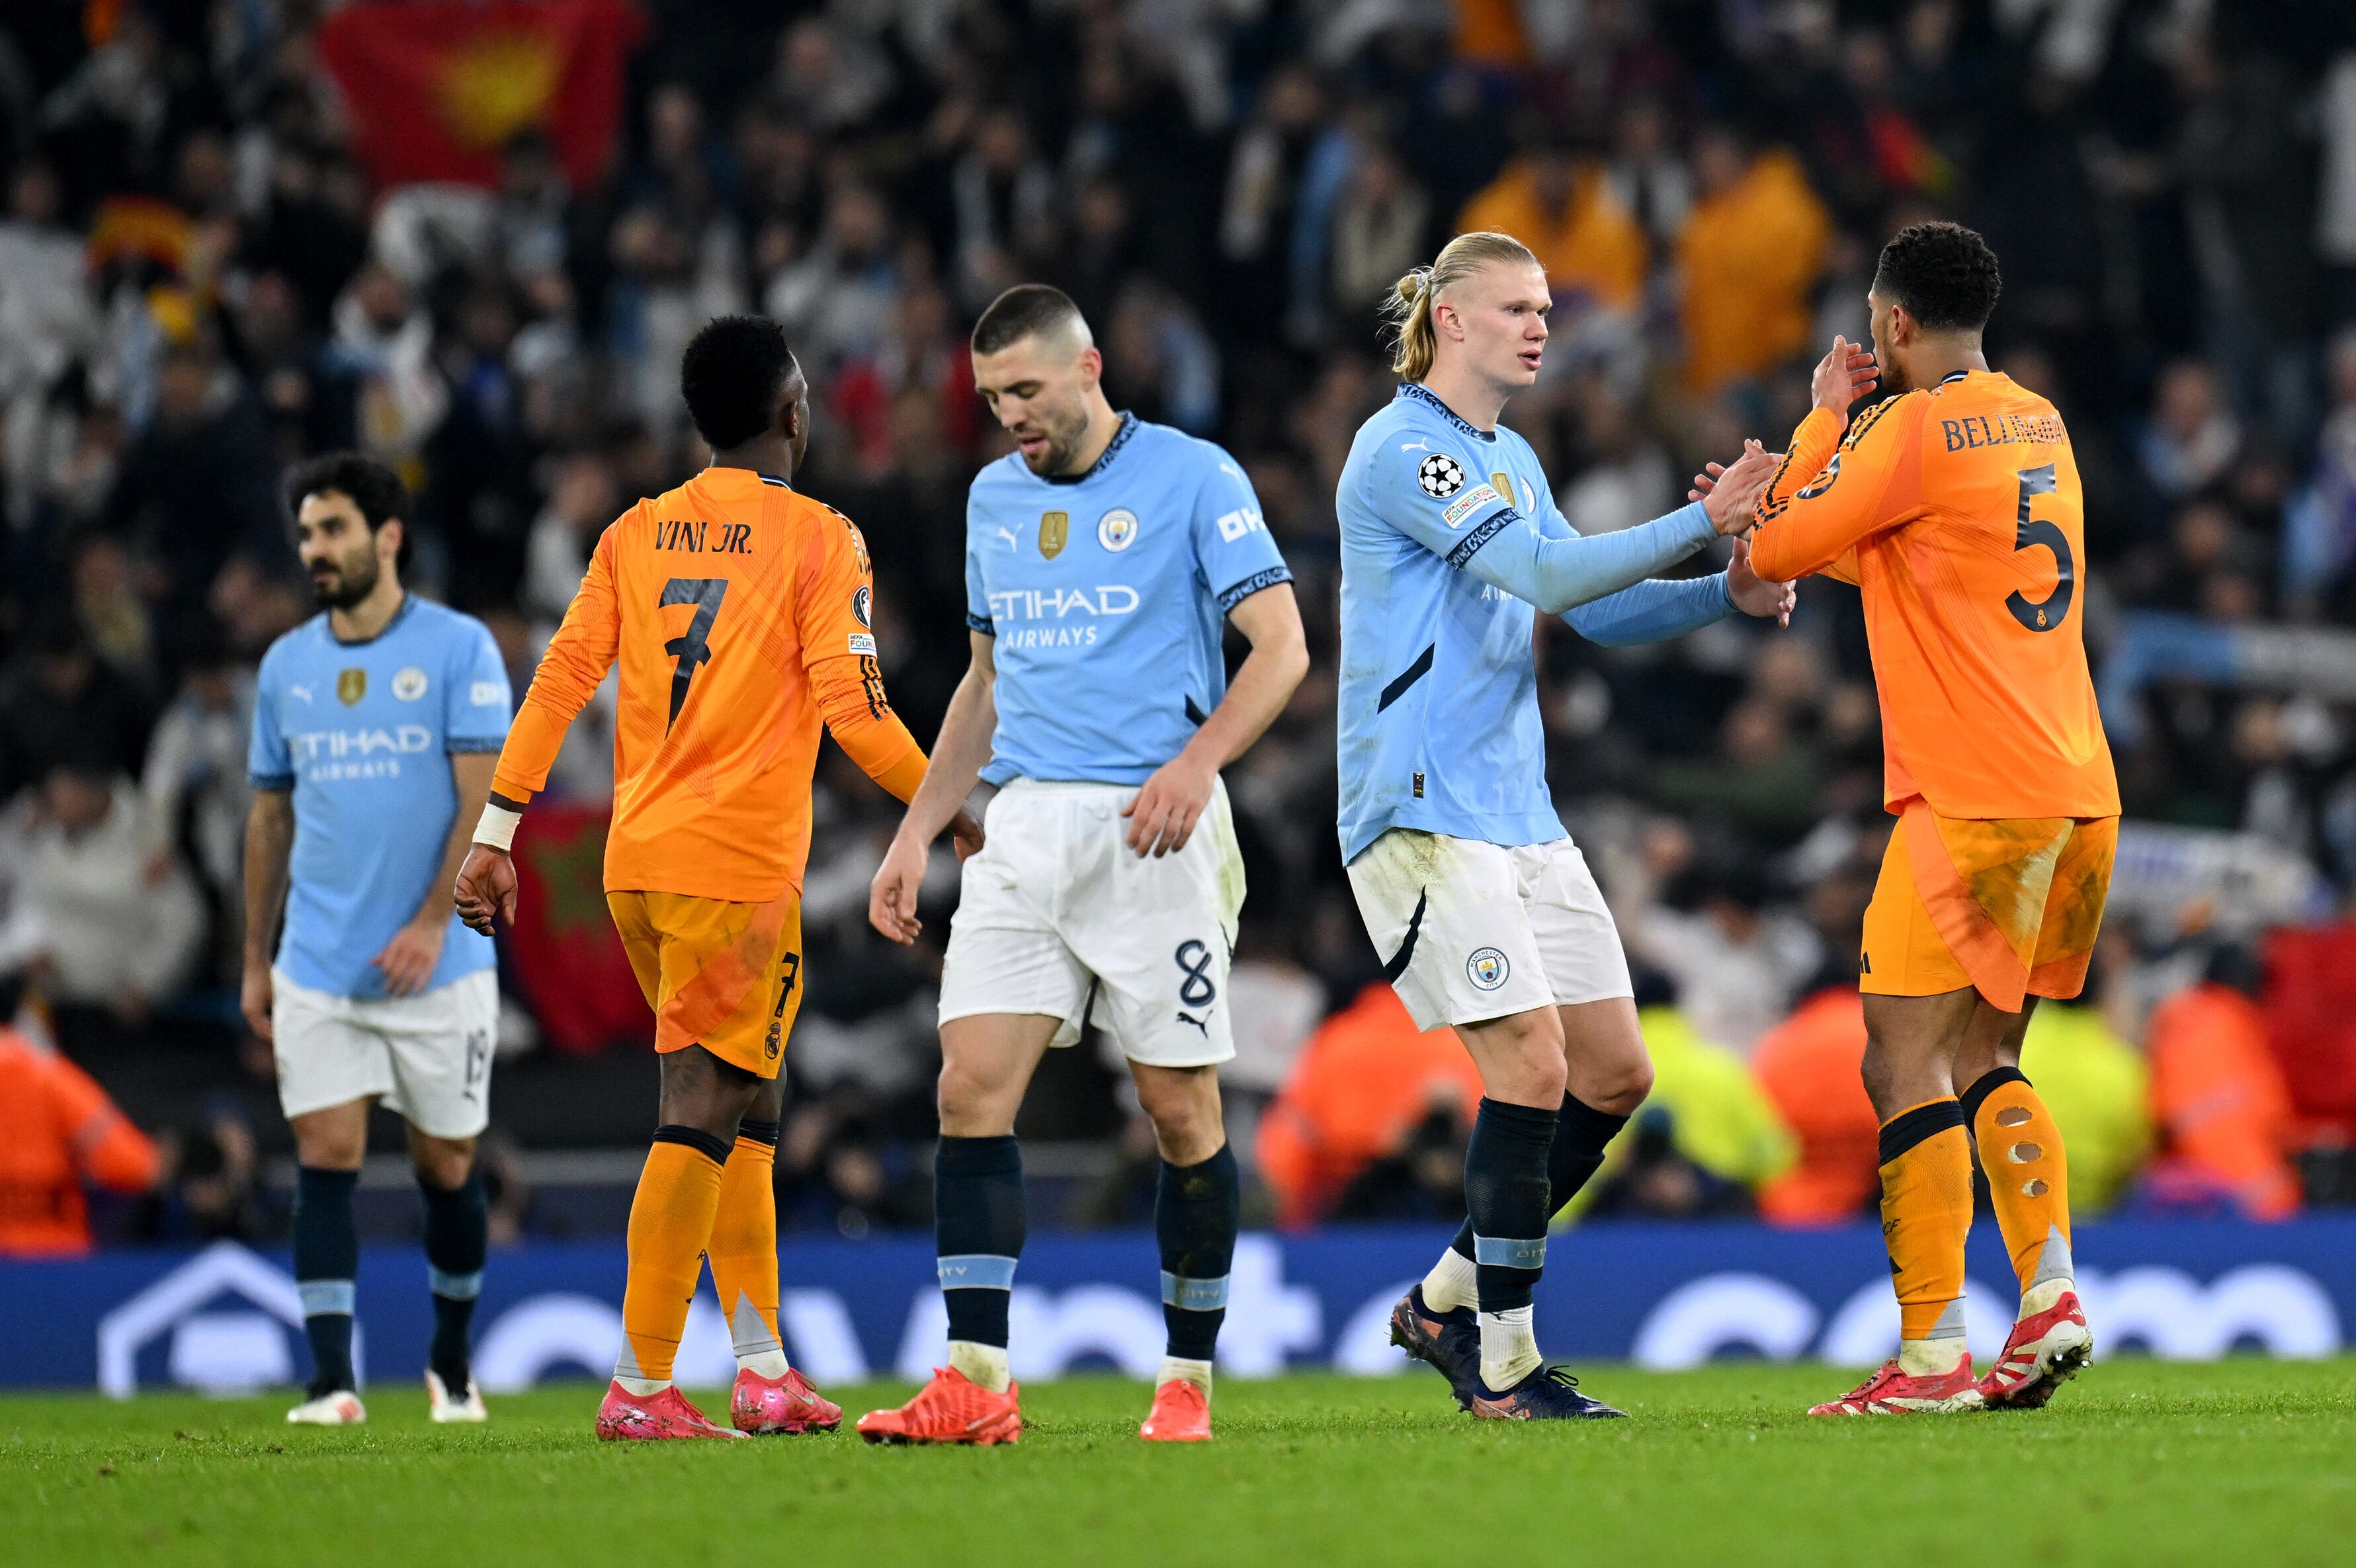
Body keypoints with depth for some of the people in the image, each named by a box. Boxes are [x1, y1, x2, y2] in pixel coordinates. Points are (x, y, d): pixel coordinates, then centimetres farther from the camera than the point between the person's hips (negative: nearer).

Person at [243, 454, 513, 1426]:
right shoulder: (286, 666, 10)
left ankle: (451, 1365, 25)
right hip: (317, 970, 3)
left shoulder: (459, 649, -4)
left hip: (436, 969, -3)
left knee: (447, 1165, 6)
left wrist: (432, 923, -19)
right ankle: (331, 1383, -11)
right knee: (326, 1157, -8)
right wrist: (256, 960, 14)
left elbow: (484, 798, -9)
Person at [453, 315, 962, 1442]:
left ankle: (762, 1367, 17)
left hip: (635, 863, 6)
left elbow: (561, 679, 6)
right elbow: (853, 712, -9)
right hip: (739, 867, -6)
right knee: (702, 1119, -7)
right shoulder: (818, 540, -3)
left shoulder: (634, 535, 12)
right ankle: (640, 1386, -12)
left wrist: (497, 833, 6)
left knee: (743, 1112, 16)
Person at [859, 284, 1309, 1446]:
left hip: (1153, 827, -5)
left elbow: (1281, 643, -8)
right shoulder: (994, 498, 16)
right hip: (1025, 826, 5)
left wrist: (1197, 762, -23)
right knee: (973, 1087, -9)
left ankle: (1187, 1379, 11)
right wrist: (915, 832, 19)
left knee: (1181, 1111, -1)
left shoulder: (1191, 478, -2)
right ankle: (976, 1383, -9)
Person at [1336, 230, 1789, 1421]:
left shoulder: (1511, 460, 18)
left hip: (1520, 819, 9)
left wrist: (1727, 596, 5)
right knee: (1532, 1066, -15)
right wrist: (1702, 524, -24)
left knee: (1614, 1071, 6)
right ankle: (1503, 1366, -7)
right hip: (1423, 818, -9)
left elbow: (1592, 610, 21)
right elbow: (1546, 575, -22)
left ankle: (1447, 1300, 18)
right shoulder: (1402, 451, -12)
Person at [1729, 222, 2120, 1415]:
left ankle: (1930, 1354, -13)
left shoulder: (1915, 429, -10)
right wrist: (1777, 501, 29)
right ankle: (2050, 1293, 0)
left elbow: (1777, 554, -2)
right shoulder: (2039, 424, 16)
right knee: (1983, 1058, 16)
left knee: (1905, 1062, -7)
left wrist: (1825, 418, 12)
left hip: (1974, 801, -9)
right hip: (2081, 792, 9)